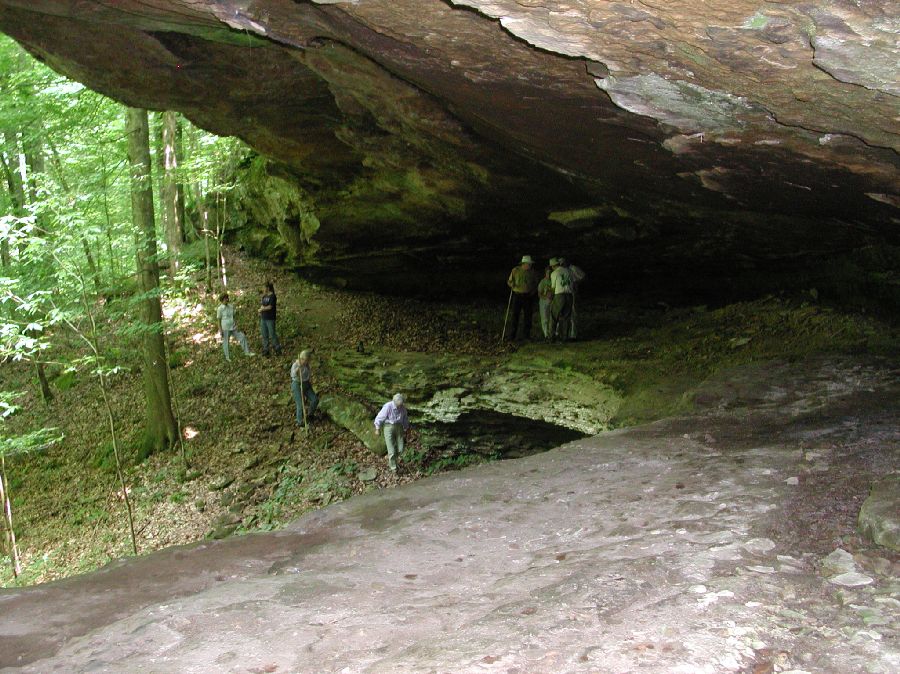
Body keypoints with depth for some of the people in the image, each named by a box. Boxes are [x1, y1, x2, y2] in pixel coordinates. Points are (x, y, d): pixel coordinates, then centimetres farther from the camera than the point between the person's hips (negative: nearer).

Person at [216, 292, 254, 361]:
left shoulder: (231, 306, 2)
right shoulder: (220, 309, -14)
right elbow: (218, 321, -11)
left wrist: (237, 326, 8)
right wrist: (220, 331, -13)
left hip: (233, 327, 6)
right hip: (225, 329, -6)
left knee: (242, 337, 2)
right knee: (226, 342, 7)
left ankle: (247, 352, 11)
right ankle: (227, 357, 25)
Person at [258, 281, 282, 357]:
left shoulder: (272, 296, -11)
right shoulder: (264, 296, 14)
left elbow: (270, 307, -15)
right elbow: (262, 305, 15)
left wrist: (262, 309, -2)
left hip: (270, 319, -8)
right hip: (263, 318, 8)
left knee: (272, 335, -6)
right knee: (264, 335, 10)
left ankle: (278, 349, 4)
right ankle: (265, 350, 17)